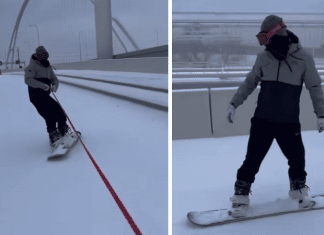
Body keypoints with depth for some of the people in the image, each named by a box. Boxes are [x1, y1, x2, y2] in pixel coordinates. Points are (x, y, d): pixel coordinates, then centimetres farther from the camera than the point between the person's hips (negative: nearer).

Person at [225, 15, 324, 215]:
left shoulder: (304, 59, -4)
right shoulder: (263, 58, 1)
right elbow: (250, 83, 11)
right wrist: (234, 104, 8)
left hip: (289, 122, 0)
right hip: (262, 120, 1)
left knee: (297, 159, 7)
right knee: (253, 158, 0)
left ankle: (298, 189, 36)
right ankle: (241, 195, 16)